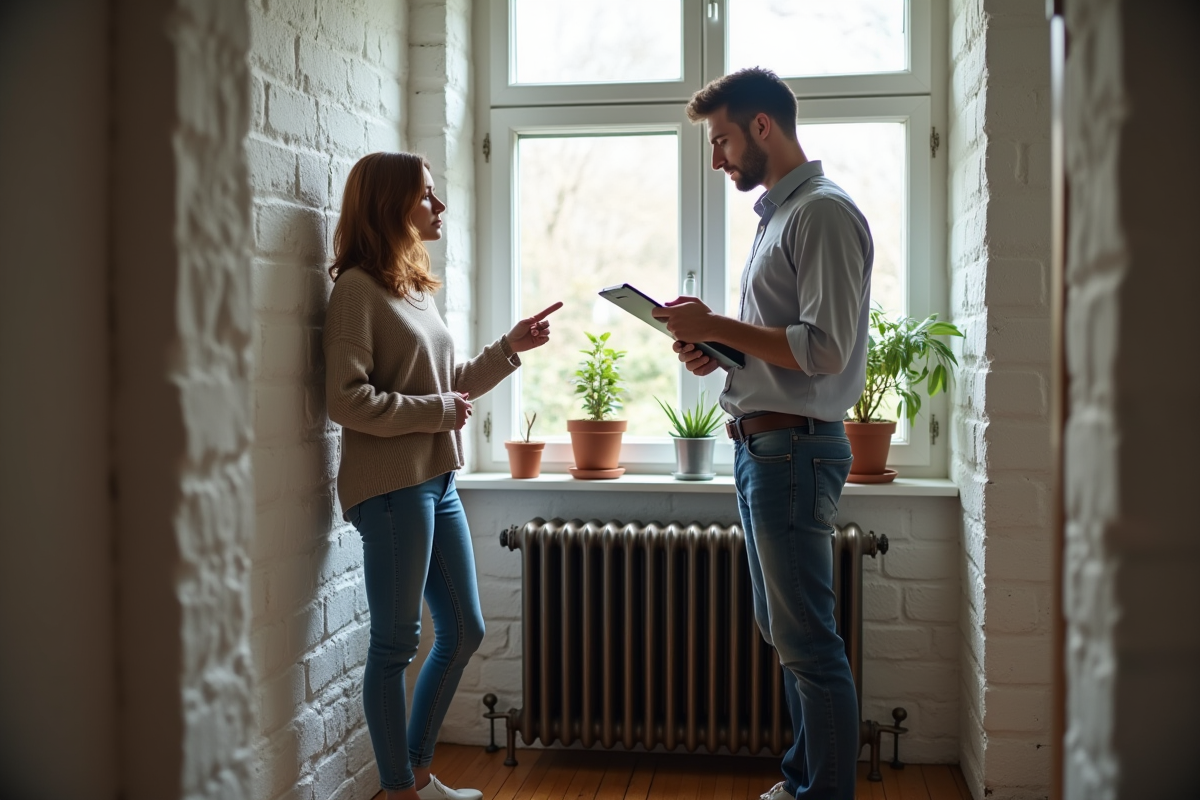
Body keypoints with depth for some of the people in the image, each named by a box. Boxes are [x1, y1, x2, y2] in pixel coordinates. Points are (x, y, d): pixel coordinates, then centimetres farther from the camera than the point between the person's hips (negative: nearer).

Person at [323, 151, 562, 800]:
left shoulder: (412, 286, 15)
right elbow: (347, 400, -19)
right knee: (396, 643, 2)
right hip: (391, 488, -9)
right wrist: (437, 411, -14)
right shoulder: (358, 288, -10)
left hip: (436, 484, 9)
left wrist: (511, 347, 11)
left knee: (463, 631, 15)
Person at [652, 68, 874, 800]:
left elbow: (824, 348, -21)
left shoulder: (823, 212, -12)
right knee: (782, 628, 17)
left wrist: (716, 324, -15)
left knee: (807, 638, -4)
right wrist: (717, 349, 7)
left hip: (794, 447, -10)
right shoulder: (779, 213, 18)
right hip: (761, 445, 10)